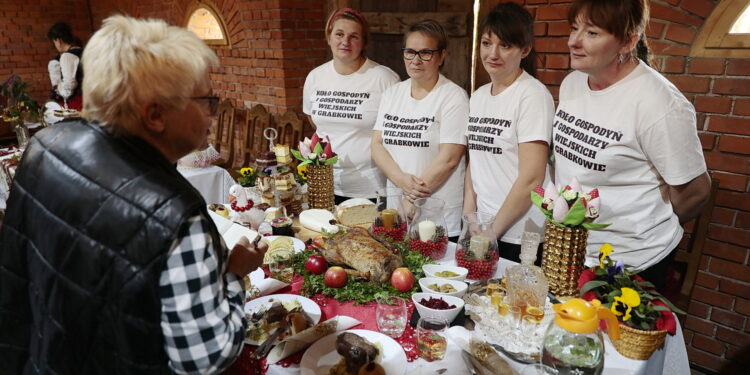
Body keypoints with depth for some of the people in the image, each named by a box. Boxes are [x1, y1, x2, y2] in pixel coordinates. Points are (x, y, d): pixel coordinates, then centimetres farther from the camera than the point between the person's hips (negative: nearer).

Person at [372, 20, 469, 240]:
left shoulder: (453, 97, -8)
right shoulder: (392, 93, 9)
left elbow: (448, 159, -15)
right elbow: (377, 145, 4)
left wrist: (411, 202, -15)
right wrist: (401, 179, -14)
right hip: (394, 206, 5)